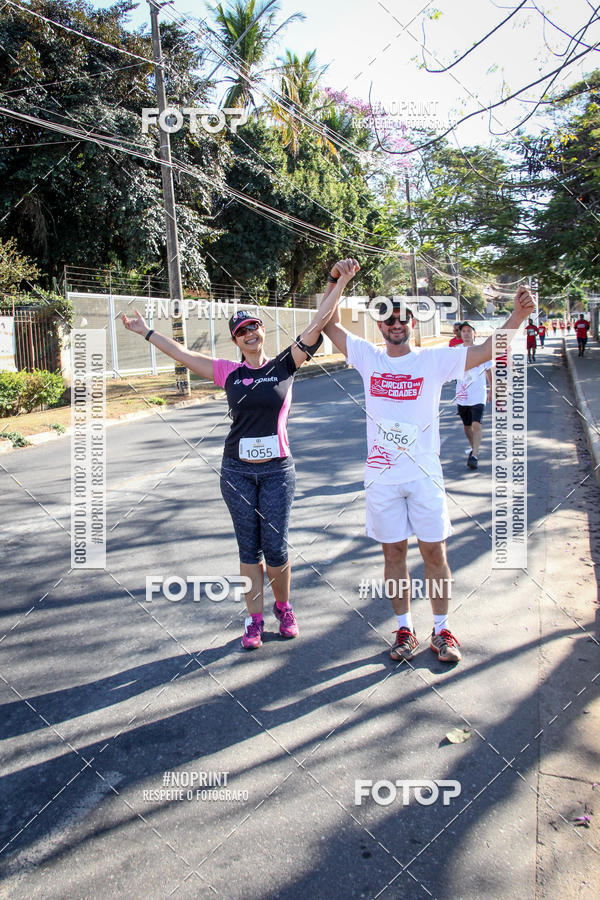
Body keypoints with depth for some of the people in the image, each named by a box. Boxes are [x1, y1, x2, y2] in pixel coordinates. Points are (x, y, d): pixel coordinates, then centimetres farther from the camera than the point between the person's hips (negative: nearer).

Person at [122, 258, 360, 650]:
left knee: (275, 547, 4)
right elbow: (183, 353, 13)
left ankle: (284, 608, 29)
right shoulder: (230, 372, 5)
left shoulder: (284, 366, 0)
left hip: (277, 470, -2)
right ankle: (254, 619, 21)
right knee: (249, 548, 9)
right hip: (238, 471, 2)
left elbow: (318, 323, -7)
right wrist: (146, 331, 18)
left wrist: (337, 282, -12)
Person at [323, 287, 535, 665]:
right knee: (393, 551, 9)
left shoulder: (434, 359, 0)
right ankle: (405, 629, 24)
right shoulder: (369, 357, 5)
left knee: (434, 551, 5)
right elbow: (330, 325, 6)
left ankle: (442, 630, 21)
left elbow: (487, 351, -7)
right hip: (382, 476, 1)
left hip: (424, 474, -1)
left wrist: (517, 316, -21)